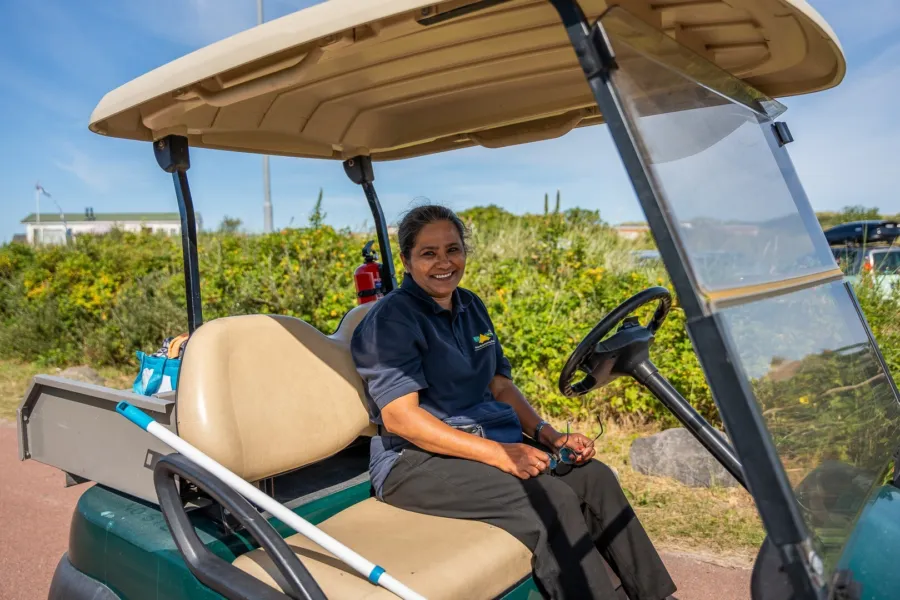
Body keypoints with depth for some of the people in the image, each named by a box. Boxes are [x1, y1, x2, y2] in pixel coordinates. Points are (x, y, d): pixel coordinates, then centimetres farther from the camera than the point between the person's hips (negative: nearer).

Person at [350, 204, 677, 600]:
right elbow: (399, 417, -20)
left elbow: (501, 386, 13)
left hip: (493, 439, 7)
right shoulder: (390, 320, -12)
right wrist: (496, 453, -26)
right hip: (417, 462, -7)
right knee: (551, 500, -25)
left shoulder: (471, 307, 11)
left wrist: (548, 434, -4)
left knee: (594, 477, -9)